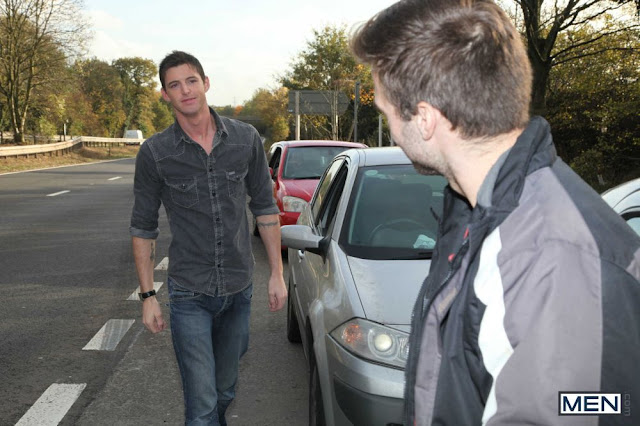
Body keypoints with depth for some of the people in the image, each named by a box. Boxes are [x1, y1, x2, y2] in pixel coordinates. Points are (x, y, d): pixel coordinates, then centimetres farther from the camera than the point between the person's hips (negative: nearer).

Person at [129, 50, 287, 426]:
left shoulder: (246, 139, -3)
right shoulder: (155, 153, -8)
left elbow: (265, 208, 5)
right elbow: (143, 228, 0)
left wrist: (277, 273, 3)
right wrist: (148, 296, -1)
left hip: (239, 289, 3)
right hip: (189, 295, -2)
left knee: (225, 390, 19)